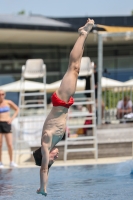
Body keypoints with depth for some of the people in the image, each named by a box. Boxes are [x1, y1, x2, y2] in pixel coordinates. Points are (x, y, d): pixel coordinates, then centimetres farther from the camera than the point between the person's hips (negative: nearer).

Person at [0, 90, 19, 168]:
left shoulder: (8, 102, 2)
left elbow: (17, 109, 15)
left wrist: (12, 118, 4)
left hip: (7, 124, 1)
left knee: (10, 144, -4)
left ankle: (11, 162, 7)